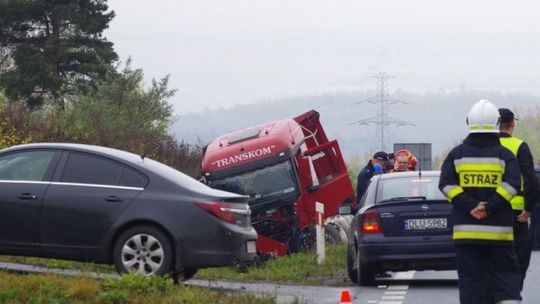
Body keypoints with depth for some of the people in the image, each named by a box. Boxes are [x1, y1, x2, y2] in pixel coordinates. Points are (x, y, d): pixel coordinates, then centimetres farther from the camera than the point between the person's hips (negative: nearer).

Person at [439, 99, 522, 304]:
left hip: (465, 228, 1)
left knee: (469, 278, 4)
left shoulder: (457, 154, 5)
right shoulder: (504, 155, 1)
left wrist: (470, 206, -11)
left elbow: (446, 184, -6)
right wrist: (489, 207, -14)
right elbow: (512, 183, -13)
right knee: (506, 273, 5)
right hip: (499, 229, -1)